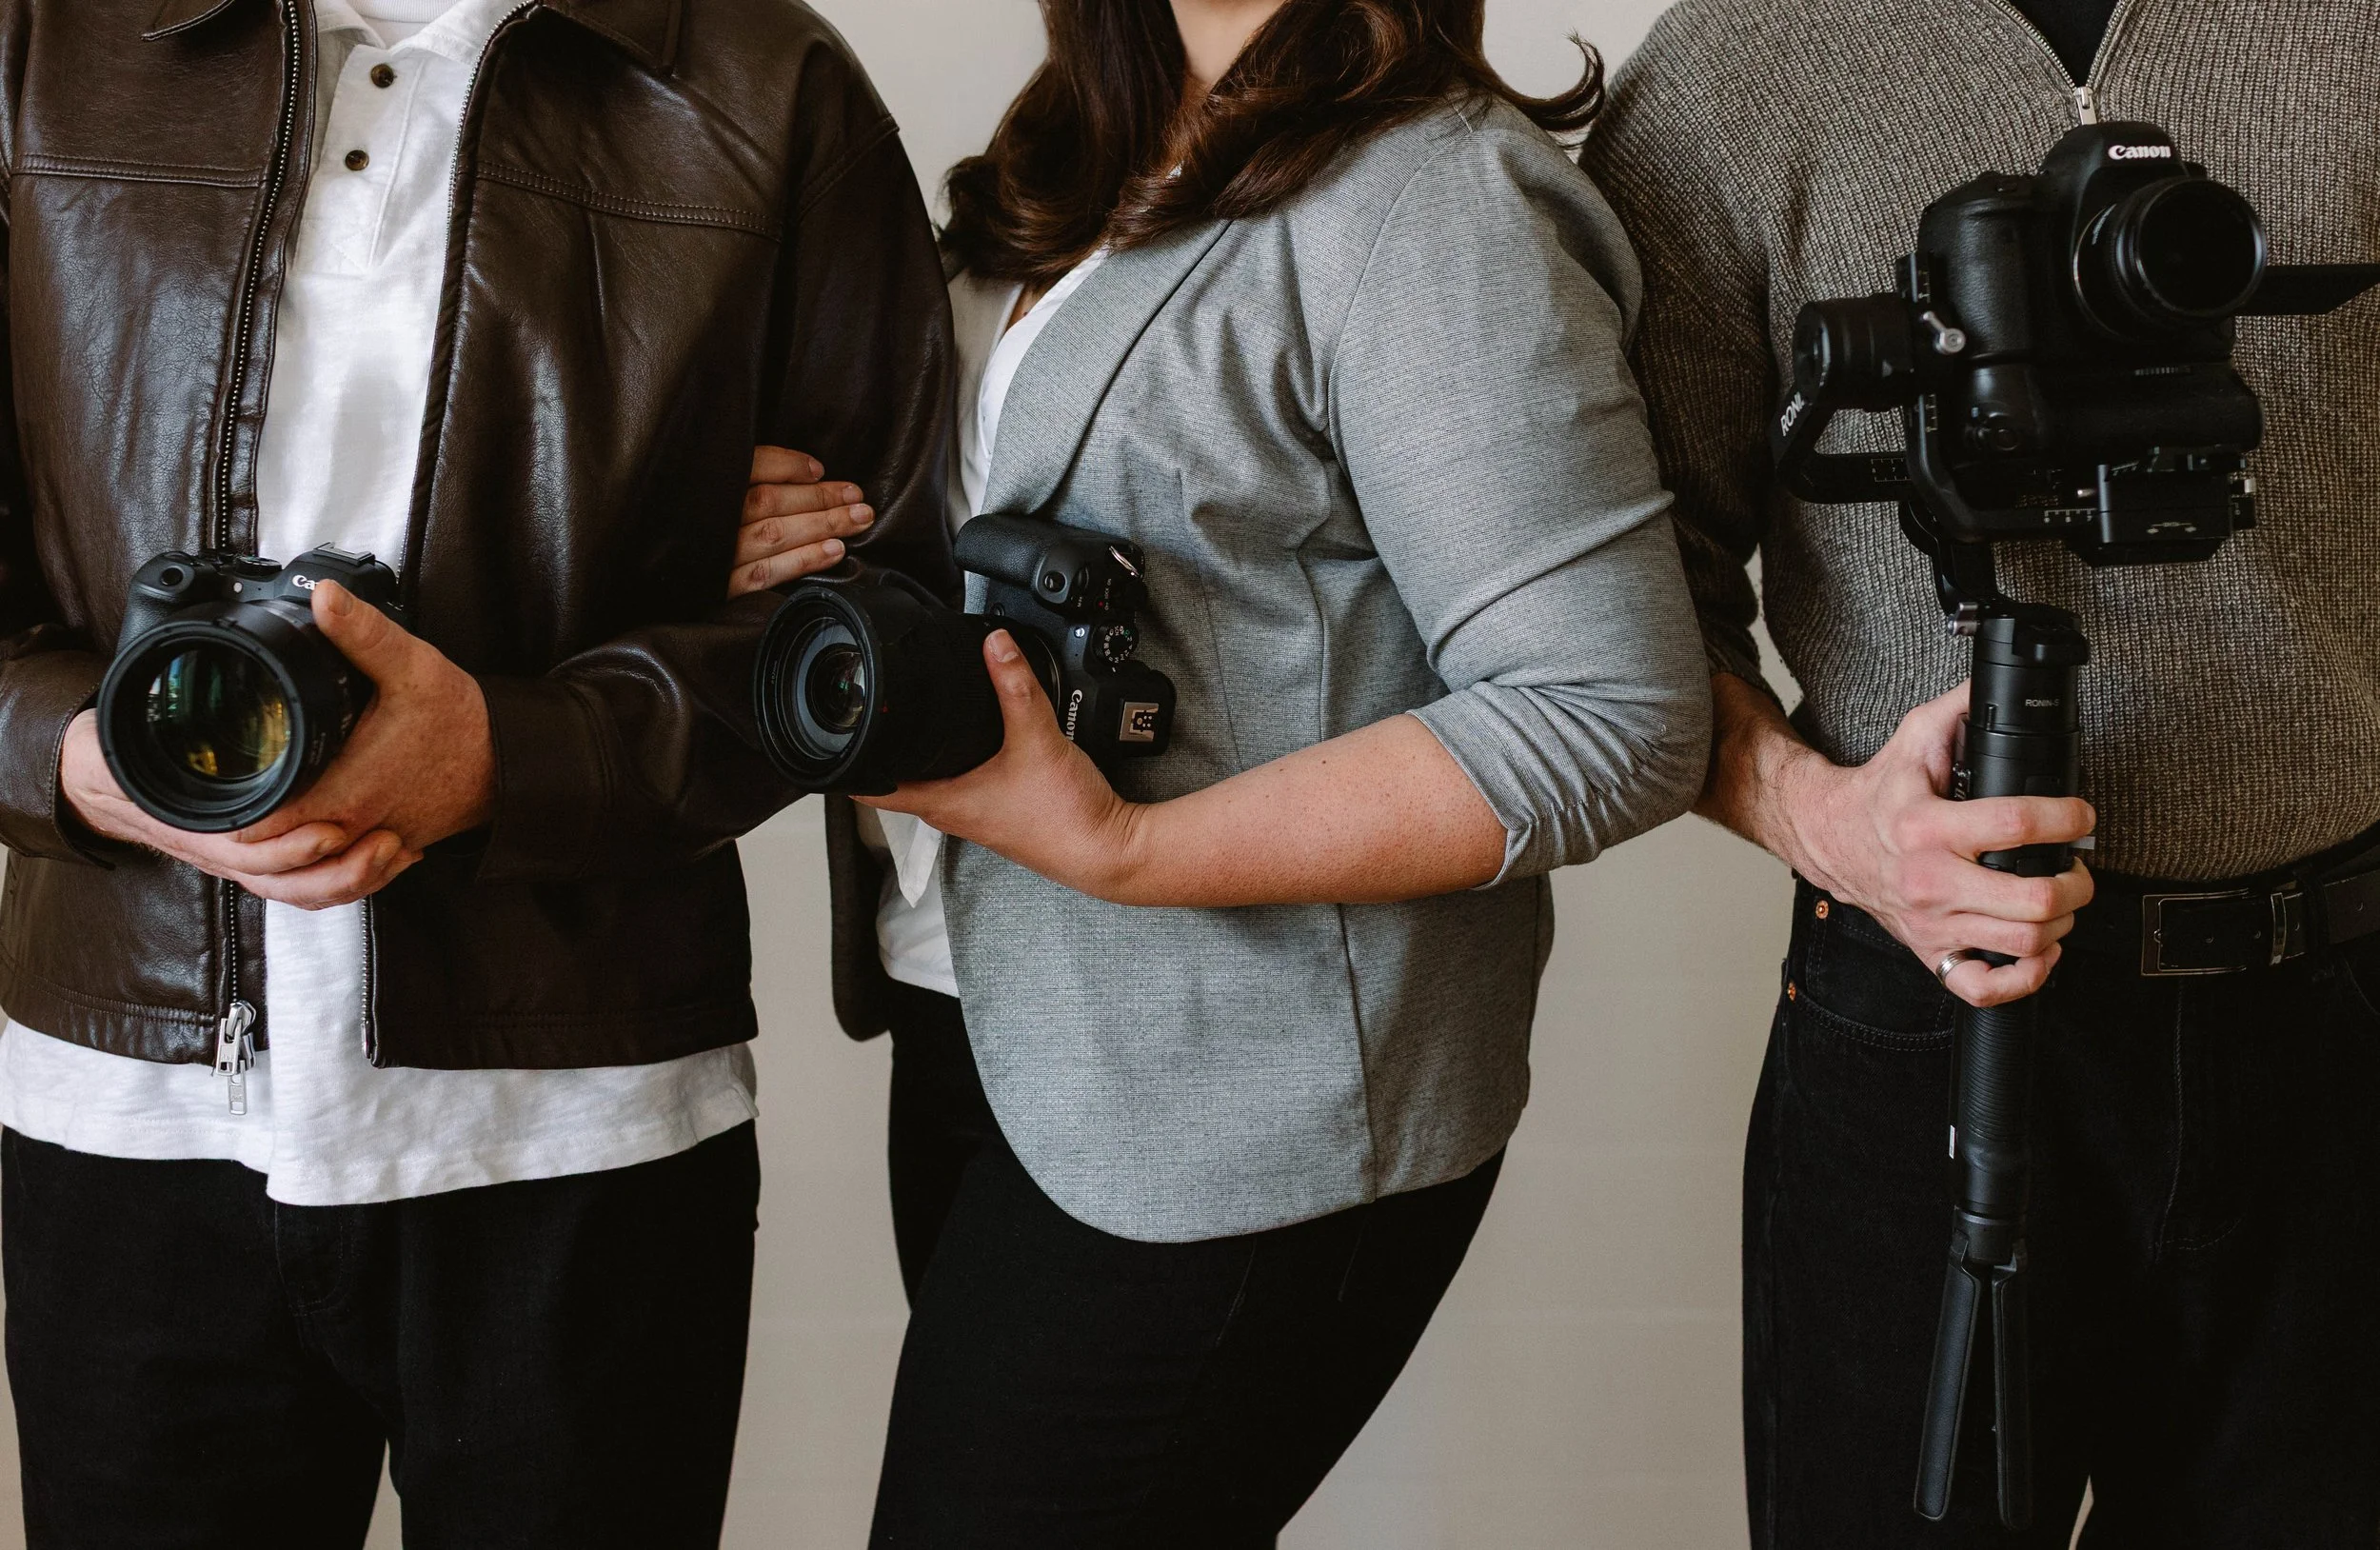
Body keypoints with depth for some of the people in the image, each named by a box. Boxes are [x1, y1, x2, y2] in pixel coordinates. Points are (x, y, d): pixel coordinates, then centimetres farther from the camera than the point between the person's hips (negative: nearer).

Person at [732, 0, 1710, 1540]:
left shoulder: (1428, 198, -15)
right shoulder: (1076, 171, 10)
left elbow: (1610, 721, -21)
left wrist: (1118, 850, -24)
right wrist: (793, 549, -1)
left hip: (1232, 1114, -8)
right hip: (979, 1037, 8)